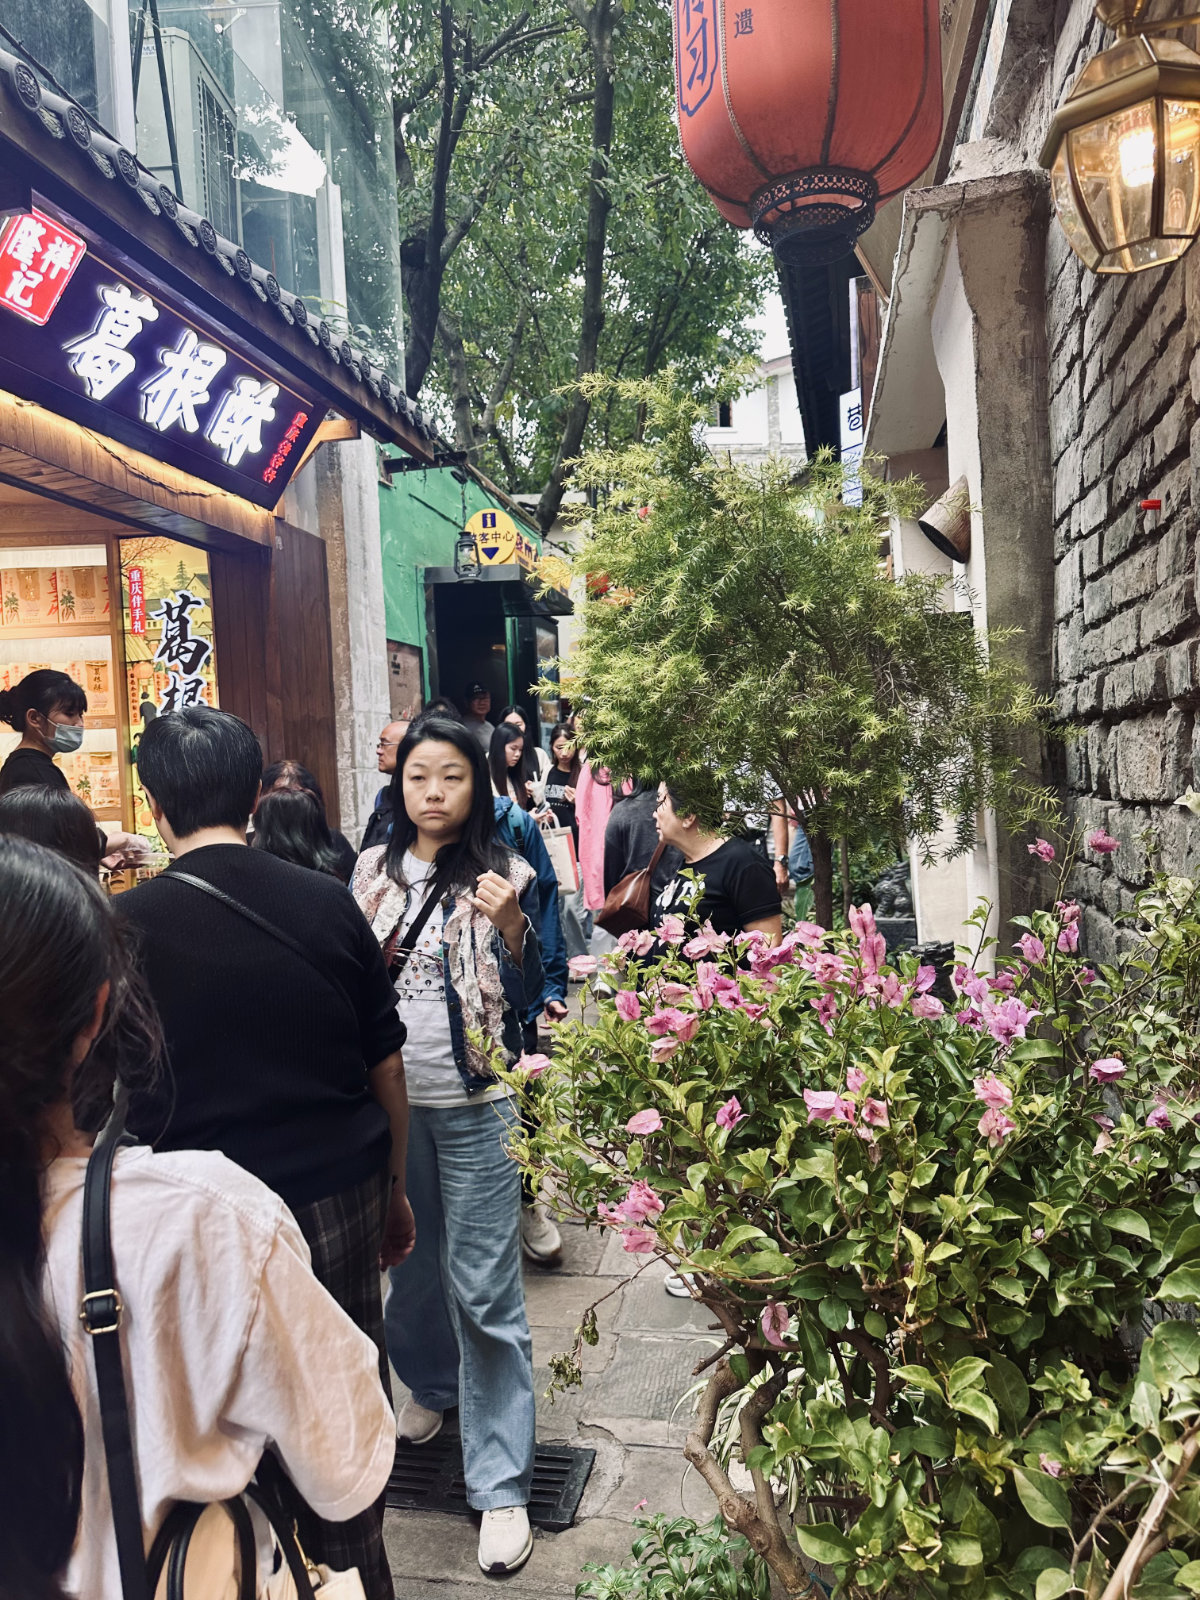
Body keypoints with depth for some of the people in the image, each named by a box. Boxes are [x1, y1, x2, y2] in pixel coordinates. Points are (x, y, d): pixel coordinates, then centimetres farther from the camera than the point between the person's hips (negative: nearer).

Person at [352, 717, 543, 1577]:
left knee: (485, 1292, -2)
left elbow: (525, 998, -10)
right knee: (409, 1262, 20)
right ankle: (433, 1385, 47)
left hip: (472, 1106, -4)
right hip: (386, 1098, 4)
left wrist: (510, 927, -26)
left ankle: (502, 1483, 10)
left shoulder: (507, 875, -7)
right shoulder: (373, 870, 4)